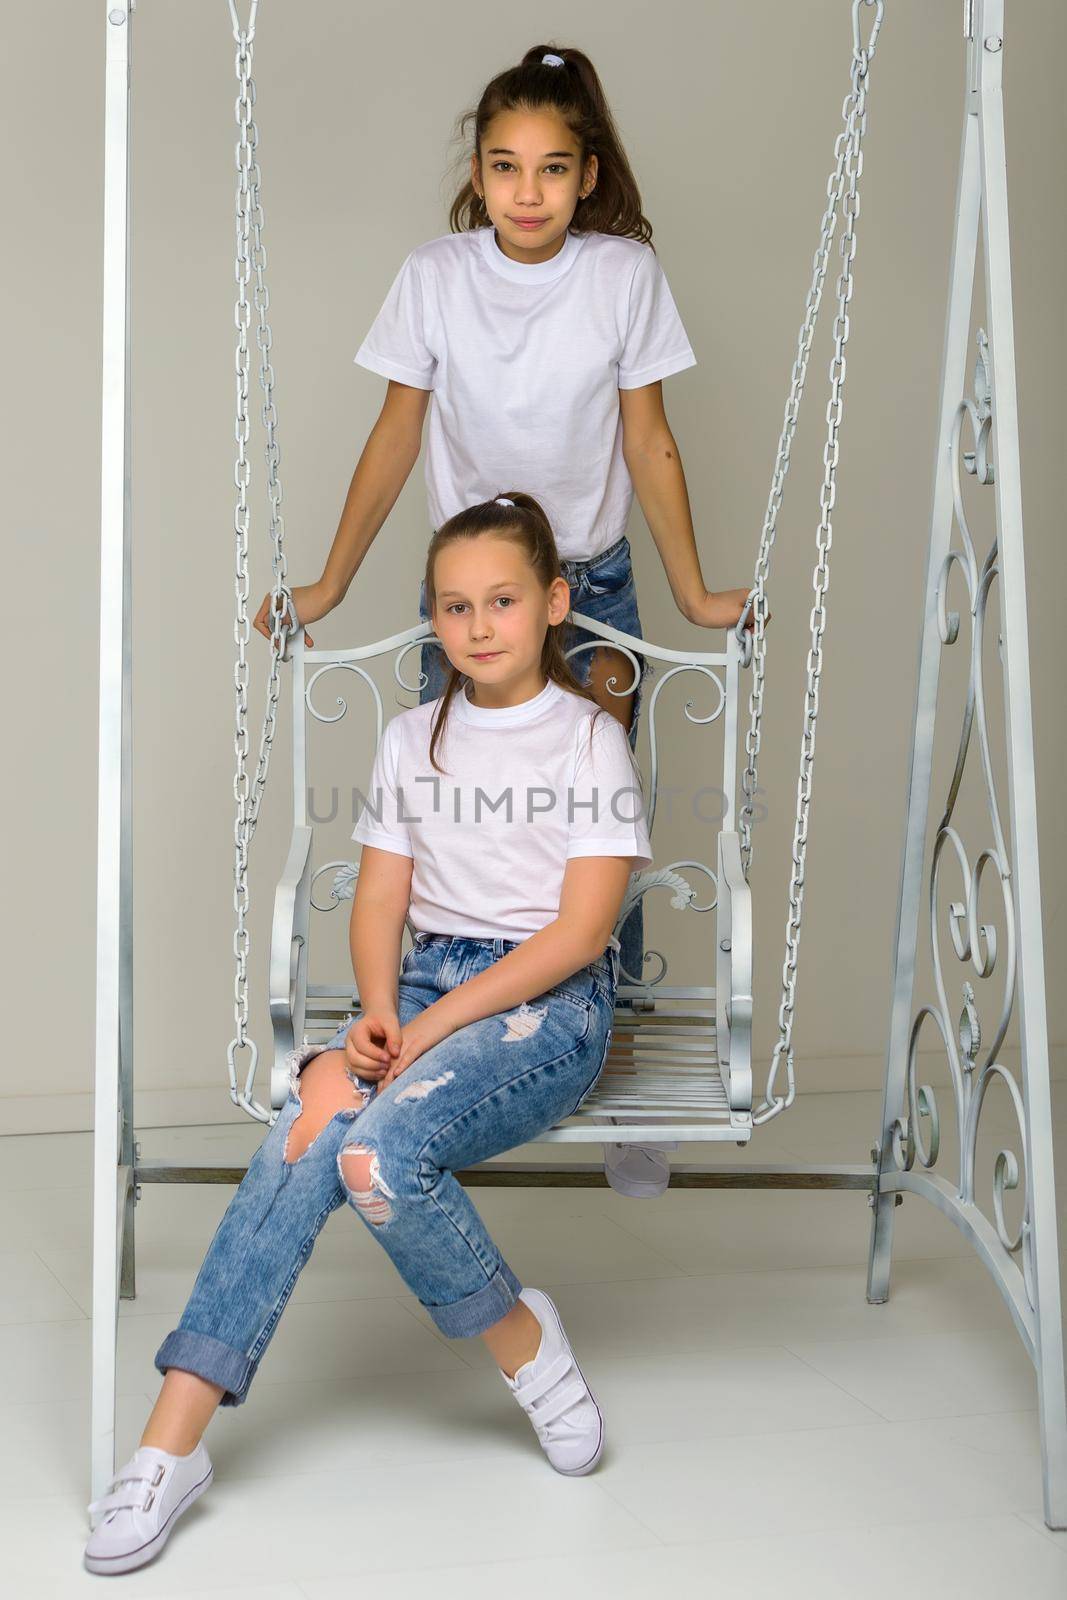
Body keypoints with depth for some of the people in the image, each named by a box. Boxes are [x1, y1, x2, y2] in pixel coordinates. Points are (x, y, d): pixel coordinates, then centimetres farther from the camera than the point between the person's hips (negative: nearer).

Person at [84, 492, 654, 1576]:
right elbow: (380, 897, 10)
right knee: (311, 1139, -28)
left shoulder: (590, 739, 0)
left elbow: (580, 928, -9)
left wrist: (426, 1030, -17)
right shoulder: (413, 738, 14)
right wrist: (375, 1018, -12)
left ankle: (518, 1334, -7)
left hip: (549, 1001, -4)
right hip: (424, 985, 4)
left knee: (377, 1147, -33)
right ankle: (173, 1437, -27)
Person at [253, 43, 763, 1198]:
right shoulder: (435, 276, -8)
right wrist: (329, 584, 1)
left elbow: (648, 443, -1)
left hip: (593, 583, 0)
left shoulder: (625, 273, -8)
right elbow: (396, 435, 0)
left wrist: (694, 592, 0)